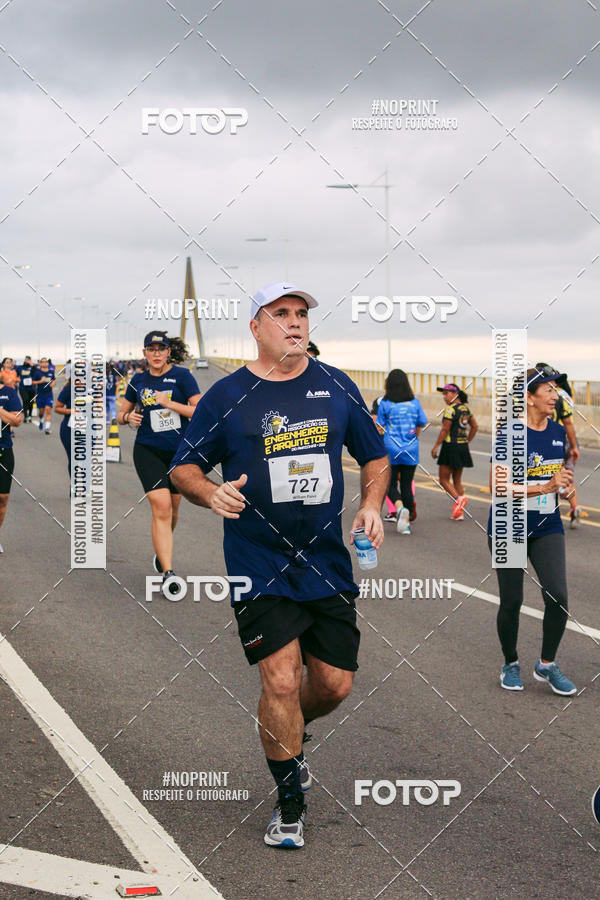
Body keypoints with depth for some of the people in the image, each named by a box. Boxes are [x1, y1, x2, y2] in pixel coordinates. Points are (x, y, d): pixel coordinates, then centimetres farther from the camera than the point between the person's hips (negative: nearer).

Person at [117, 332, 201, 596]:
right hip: (148, 451, 0)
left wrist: (169, 404, -18)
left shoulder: (181, 376, -4)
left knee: (172, 509, 14)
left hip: (179, 452, 0)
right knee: (161, 508, -16)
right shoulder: (138, 380, 6)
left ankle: (162, 552, 43)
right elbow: (121, 414, 17)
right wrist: (128, 417, -6)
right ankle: (167, 573, -19)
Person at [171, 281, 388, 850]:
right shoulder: (226, 397, -2)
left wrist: (371, 505, -2)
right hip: (258, 565, -3)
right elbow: (183, 467, 4)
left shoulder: (336, 388, 6)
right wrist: (212, 494, -17)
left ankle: (285, 739, 40)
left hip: (326, 561, 4)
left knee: (334, 684, 6)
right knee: (281, 680, -11)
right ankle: (290, 803, 9)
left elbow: (375, 457, 16)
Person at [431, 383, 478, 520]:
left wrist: (436, 446, -10)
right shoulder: (465, 408, 10)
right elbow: (475, 427, 16)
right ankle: (459, 512, 9)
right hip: (463, 447, 8)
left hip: (450, 446, -8)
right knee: (457, 480, 13)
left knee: (444, 479, 1)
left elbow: (445, 430, -16)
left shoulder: (450, 409, -13)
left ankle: (458, 499, -20)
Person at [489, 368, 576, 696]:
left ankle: (546, 665, 12)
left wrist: (564, 479, 1)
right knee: (511, 602, 4)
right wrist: (544, 487, -27)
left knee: (558, 597, -7)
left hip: (547, 528, 5)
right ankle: (510, 665, 26)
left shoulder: (558, 431, 5)